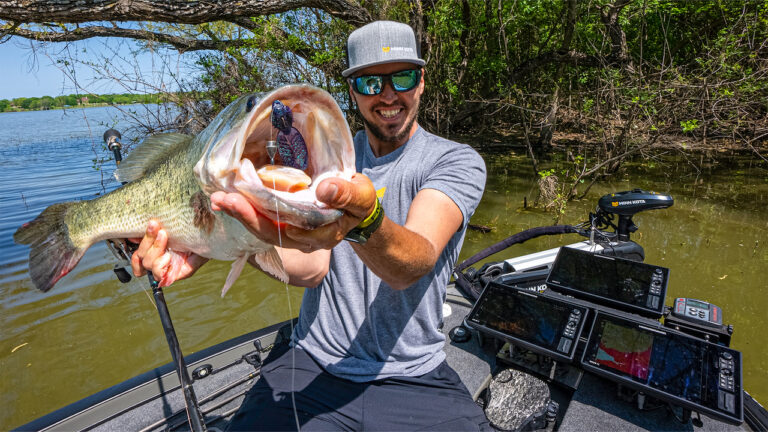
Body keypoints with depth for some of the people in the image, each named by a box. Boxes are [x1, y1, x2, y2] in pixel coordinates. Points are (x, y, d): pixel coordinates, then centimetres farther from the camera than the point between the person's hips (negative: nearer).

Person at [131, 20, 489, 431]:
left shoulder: (457, 161, -6)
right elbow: (312, 267, -7)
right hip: (312, 364, 2)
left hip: (413, 378, -1)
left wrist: (363, 220, -45)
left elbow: (411, 265, -25)